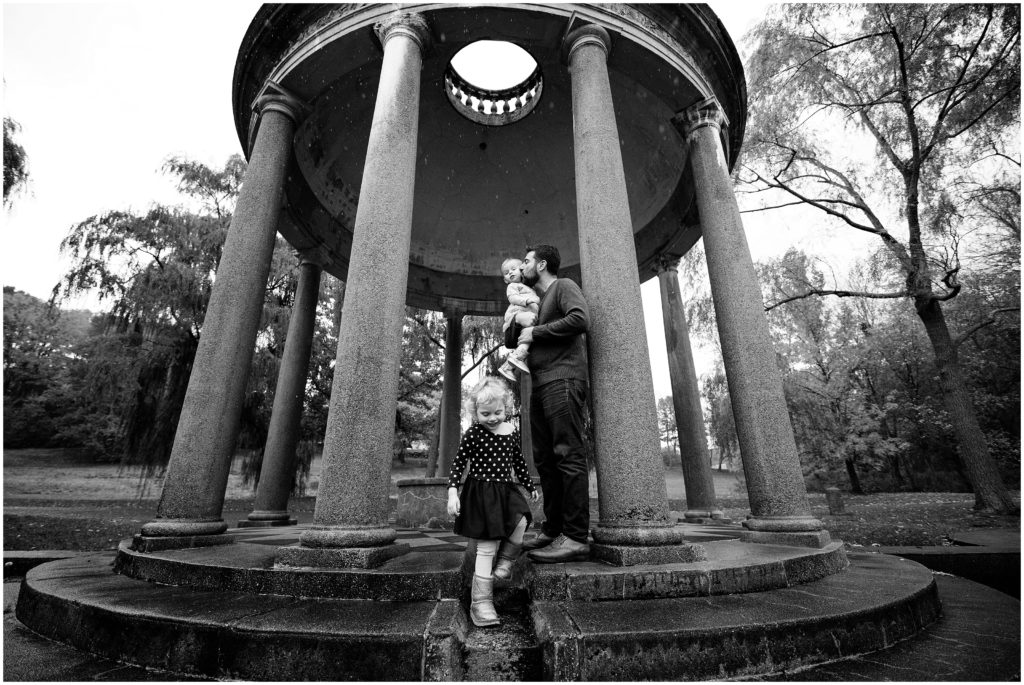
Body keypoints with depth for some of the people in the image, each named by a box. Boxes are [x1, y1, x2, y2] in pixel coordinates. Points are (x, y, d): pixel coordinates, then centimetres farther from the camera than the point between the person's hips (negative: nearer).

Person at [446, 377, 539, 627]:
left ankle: (505, 563, 8)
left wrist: (530, 485, 23)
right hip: (481, 493, -4)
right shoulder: (473, 434, -10)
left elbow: (518, 461, 16)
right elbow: (458, 463, -4)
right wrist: (452, 491, -13)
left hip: (506, 489, 4)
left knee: (521, 522, -21)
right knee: (486, 547, -2)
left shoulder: (512, 431, 4)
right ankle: (480, 601, 11)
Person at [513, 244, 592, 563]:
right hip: (541, 385, 9)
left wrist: (536, 332, -10)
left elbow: (580, 319, -16)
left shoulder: (563, 286, 4)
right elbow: (515, 341, 32)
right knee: (545, 459, 7)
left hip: (563, 379, -9)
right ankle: (552, 530, 13)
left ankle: (576, 537, -10)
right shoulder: (538, 300, 28)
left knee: (568, 455, -12)